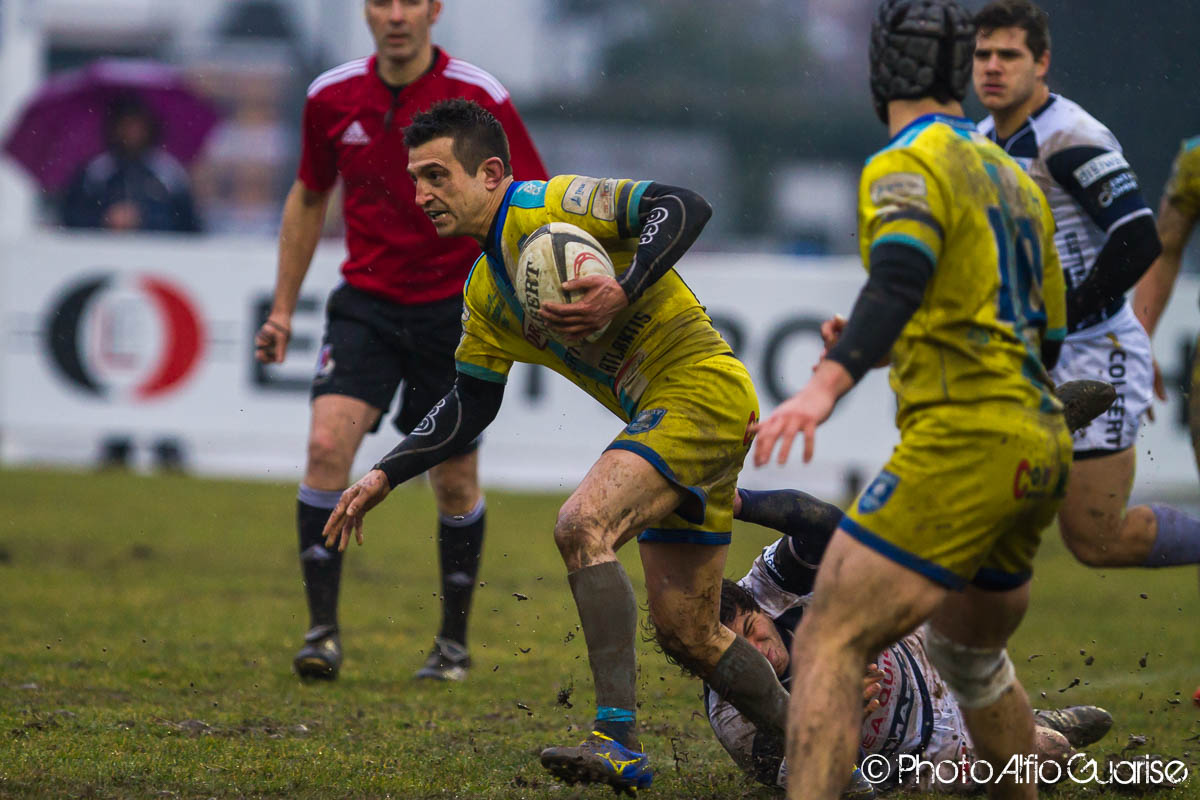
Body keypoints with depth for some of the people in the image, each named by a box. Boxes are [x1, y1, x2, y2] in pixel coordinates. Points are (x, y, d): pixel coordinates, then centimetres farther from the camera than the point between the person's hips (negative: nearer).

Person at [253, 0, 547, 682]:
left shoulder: (479, 98, -11)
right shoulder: (332, 97, -1)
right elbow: (309, 197, 15)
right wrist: (284, 307, 14)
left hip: (454, 310, -2)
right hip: (365, 304, 2)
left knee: (454, 481, 6)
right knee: (327, 446, -18)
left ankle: (455, 641, 24)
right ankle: (324, 631, -13)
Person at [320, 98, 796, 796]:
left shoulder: (550, 208, -12)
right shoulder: (485, 294, 15)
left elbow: (685, 208, -21)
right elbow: (469, 407, 22)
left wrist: (624, 292, -32)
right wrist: (383, 477, 15)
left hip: (702, 386, -10)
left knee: (582, 524, -26)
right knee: (686, 633, 9)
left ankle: (620, 740, -30)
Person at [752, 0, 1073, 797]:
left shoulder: (904, 169, -6)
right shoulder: (1013, 177, 19)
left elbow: (901, 279, -27)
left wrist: (828, 383, -41)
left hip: (964, 447, -9)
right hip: (1041, 447, 9)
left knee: (827, 647, -13)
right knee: (969, 653, 29)